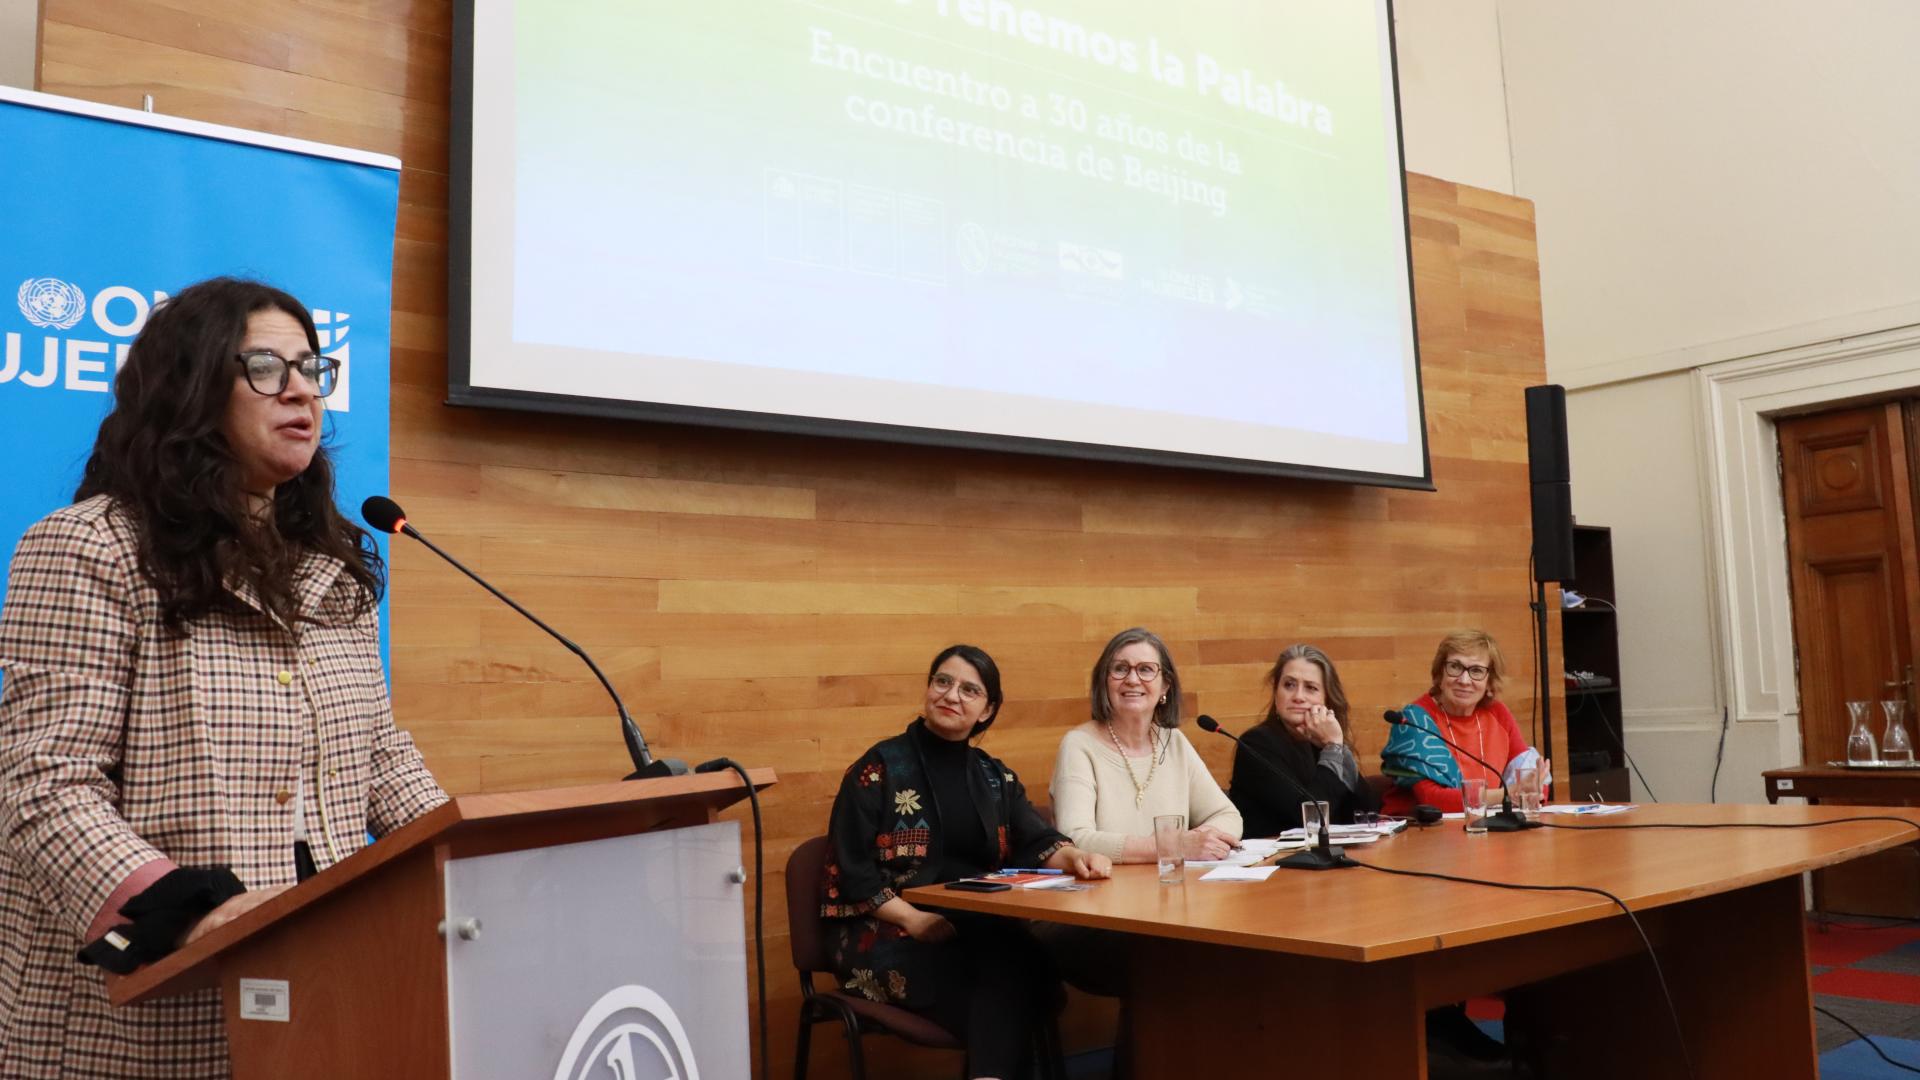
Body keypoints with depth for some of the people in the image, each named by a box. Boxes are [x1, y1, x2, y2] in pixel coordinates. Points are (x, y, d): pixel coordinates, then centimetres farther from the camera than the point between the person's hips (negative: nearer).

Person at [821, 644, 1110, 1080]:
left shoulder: (995, 777, 14)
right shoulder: (879, 769, -3)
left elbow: (1036, 843, 3)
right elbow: (851, 873, -8)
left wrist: (1074, 857, -20)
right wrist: (917, 920, -20)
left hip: (976, 927, 5)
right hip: (887, 933, -4)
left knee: (1030, 973, -29)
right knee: (1000, 994, -30)